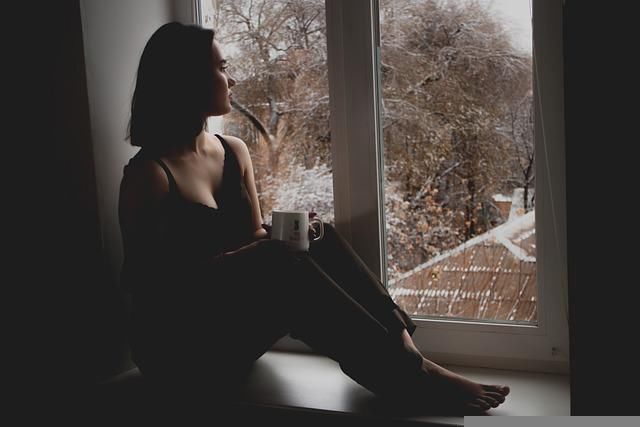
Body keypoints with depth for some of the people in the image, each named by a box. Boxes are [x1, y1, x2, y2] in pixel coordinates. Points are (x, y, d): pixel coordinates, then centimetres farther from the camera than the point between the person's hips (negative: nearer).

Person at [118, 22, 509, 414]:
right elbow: (144, 280, -14)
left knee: (316, 240, -16)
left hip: (235, 331, 6)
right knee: (275, 263, -31)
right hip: (180, 345, -6)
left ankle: (400, 345, -25)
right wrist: (230, 260, -23)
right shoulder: (149, 175, -15)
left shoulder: (235, 151, 5)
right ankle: (408, 376, -30)